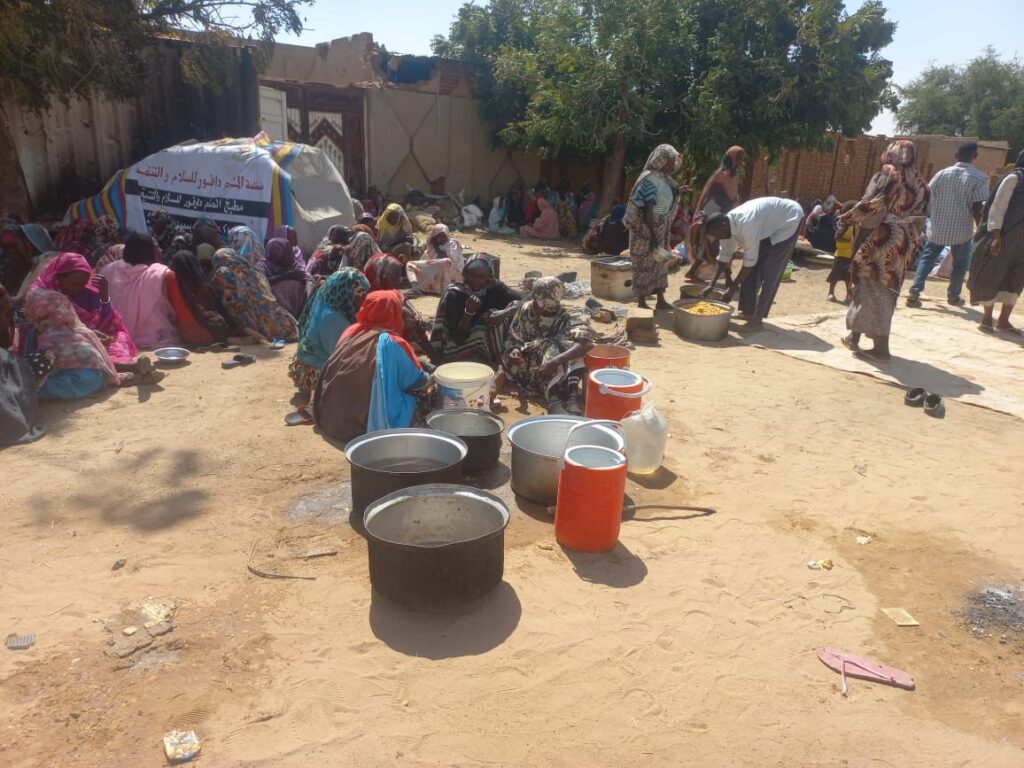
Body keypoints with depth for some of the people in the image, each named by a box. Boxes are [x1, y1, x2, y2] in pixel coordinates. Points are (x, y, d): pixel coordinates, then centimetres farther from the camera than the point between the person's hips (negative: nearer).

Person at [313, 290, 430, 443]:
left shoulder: (350, 331, 4)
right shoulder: (391, 343, -13)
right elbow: (417, 381, -2)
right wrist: (429, 379, 18)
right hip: (364, 426, -6)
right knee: (418, 397, 10)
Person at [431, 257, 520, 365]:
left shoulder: (495, 287, -7)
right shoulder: (454, 295, -18)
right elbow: (459, 338, -22)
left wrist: (504, 313, -35)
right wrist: (468, 312, -36)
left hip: (490, 344, 4)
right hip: (459, 350, -4)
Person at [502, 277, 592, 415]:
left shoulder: (564, 318, -15)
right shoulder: (523, 310, -3)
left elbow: (586, 343, -33)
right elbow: (511, 341, 7)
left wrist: (557, 361, -46)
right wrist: (514, 351, -17)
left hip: (554, 376, -1)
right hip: (525, 373, 1)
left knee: (574, 346, -29)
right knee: (551, 348, -30)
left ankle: (572, 398, -40)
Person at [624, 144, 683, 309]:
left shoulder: (665, 179, 9)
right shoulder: (650, 180, -18)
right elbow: (649, 210, -22)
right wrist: (653, 235, -24)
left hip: (661, 230, 9)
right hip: (646, 230, -9)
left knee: (660, 263, 13)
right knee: (645, 264, -1)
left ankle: (661, 300, 21)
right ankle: (642, 302, 8)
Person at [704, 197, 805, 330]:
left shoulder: (746, 223, -39)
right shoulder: (727, 224, -13)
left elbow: (749, 261, -32)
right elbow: (724, 256, 0)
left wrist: (733, 287, -25)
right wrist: (712, 285, 1)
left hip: (789, 219, -8)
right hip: (770, 223, 8)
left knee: (770, 271, -13)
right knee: (754, 267, 4)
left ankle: (758, 318, -10)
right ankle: (748, 311, 13)